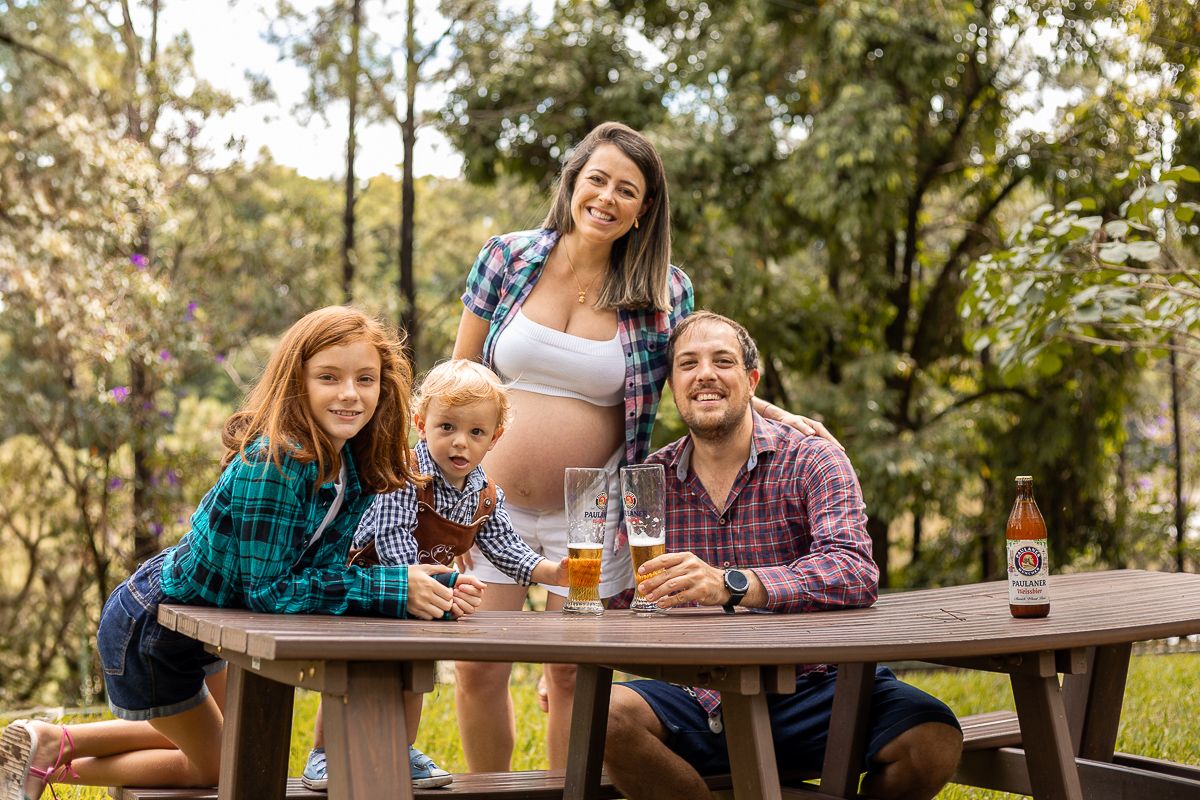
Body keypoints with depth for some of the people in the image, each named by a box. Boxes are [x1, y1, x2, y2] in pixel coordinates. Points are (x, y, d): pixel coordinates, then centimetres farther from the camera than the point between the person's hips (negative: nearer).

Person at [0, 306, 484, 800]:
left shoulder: (353, 467, -8)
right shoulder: (275, 463, -34)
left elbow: (327, 570, -9)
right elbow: (267, 589, -32)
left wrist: (439, 594, -22)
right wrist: (392, 589, -35)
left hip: (202, 623, 9)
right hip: (147, 628, -9)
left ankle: (56, 760, 31)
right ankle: (50, 745, 18)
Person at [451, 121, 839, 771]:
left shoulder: (663, 292, -3)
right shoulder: (507, 258, -2)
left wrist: (779, 417, -5)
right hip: (490, 500, 1)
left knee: (572, 674, 6)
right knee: (477, 670, 5)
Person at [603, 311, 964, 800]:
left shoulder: (813, 462, -3)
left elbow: (855, 574, -20)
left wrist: (729, 584, -35)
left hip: (811, 687, -2)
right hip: (700, 700, 2)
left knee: (934, 740, -27)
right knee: (608, 715, -27)